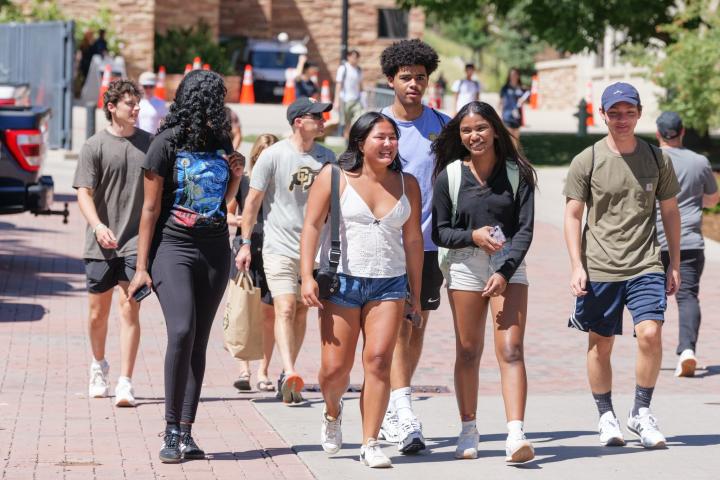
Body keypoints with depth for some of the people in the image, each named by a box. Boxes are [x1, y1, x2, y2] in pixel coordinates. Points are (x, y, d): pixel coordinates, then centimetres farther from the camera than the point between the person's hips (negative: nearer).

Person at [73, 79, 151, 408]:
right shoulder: (95, 146, -2)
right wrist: (98, 226, -22)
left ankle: (125, 383, -10)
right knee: (98, 313, 11)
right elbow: (84, 193, -7)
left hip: (136, 241, 0)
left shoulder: (149, 143, 6)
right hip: (101, 245, 0)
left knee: (129, 308, -10)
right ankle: (98, 366, 37)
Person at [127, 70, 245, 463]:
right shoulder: (168, 143, -6)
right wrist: (142, 267, -7)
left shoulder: (221, 141, 10)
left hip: (215, 250, 5)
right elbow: (151, 208, -5)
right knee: (182, 331, -19)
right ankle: (171, 430, -12)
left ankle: (186, 432, 3)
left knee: (199, 341, 2)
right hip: (173, 248, -5)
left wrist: (236, 175, 2)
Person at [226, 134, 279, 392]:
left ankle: (263, 372, 8)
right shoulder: (242, 182, 6)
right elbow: (226, 214, 14)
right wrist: (236, 220, -7)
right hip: (245, 250, 0)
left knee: (268, 312, 1)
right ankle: (244, 370, -2)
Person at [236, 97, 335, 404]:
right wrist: (245, 243, -3)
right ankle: (289, 373, -29)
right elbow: (253, 200, -1)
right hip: (280, 247, -5)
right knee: (285, 308, -17)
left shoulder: (326, 157, 8)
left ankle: (287, 378, 16)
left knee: (301, 311, 7)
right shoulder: (273, 155, -6)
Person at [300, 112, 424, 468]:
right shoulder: (334, 178, 0)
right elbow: (311, 226, -3)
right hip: (341, 281, -2)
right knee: (335, 366, -3)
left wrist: (415, 292, 14)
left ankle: (370, 444, -5)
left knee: (379, 361, -11)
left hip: (389, 284, 2)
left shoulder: (407, 184, 9)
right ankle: (332, 413, 31)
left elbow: (413, 239, 14)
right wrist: (307, 276, -13)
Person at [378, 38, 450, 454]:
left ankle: (393, 407, 22)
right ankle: (404, 413, -19)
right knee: (398, 324, -12)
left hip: (430, 241, 3)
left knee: (418, 324, 8)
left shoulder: (442, 125, 6)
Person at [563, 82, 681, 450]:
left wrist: (675, 265, 12)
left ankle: (641, 412, 1)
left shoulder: (657, 159, 6)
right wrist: (577, 266, -7)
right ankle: (606, 417, 19)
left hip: (645, 266, 1)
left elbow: (670, 211, 14)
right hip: (599, 268, -1)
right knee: (600, 344, 4)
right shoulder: (586, 161, 0)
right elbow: (572, 215, 2)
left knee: (650, 333, -15)